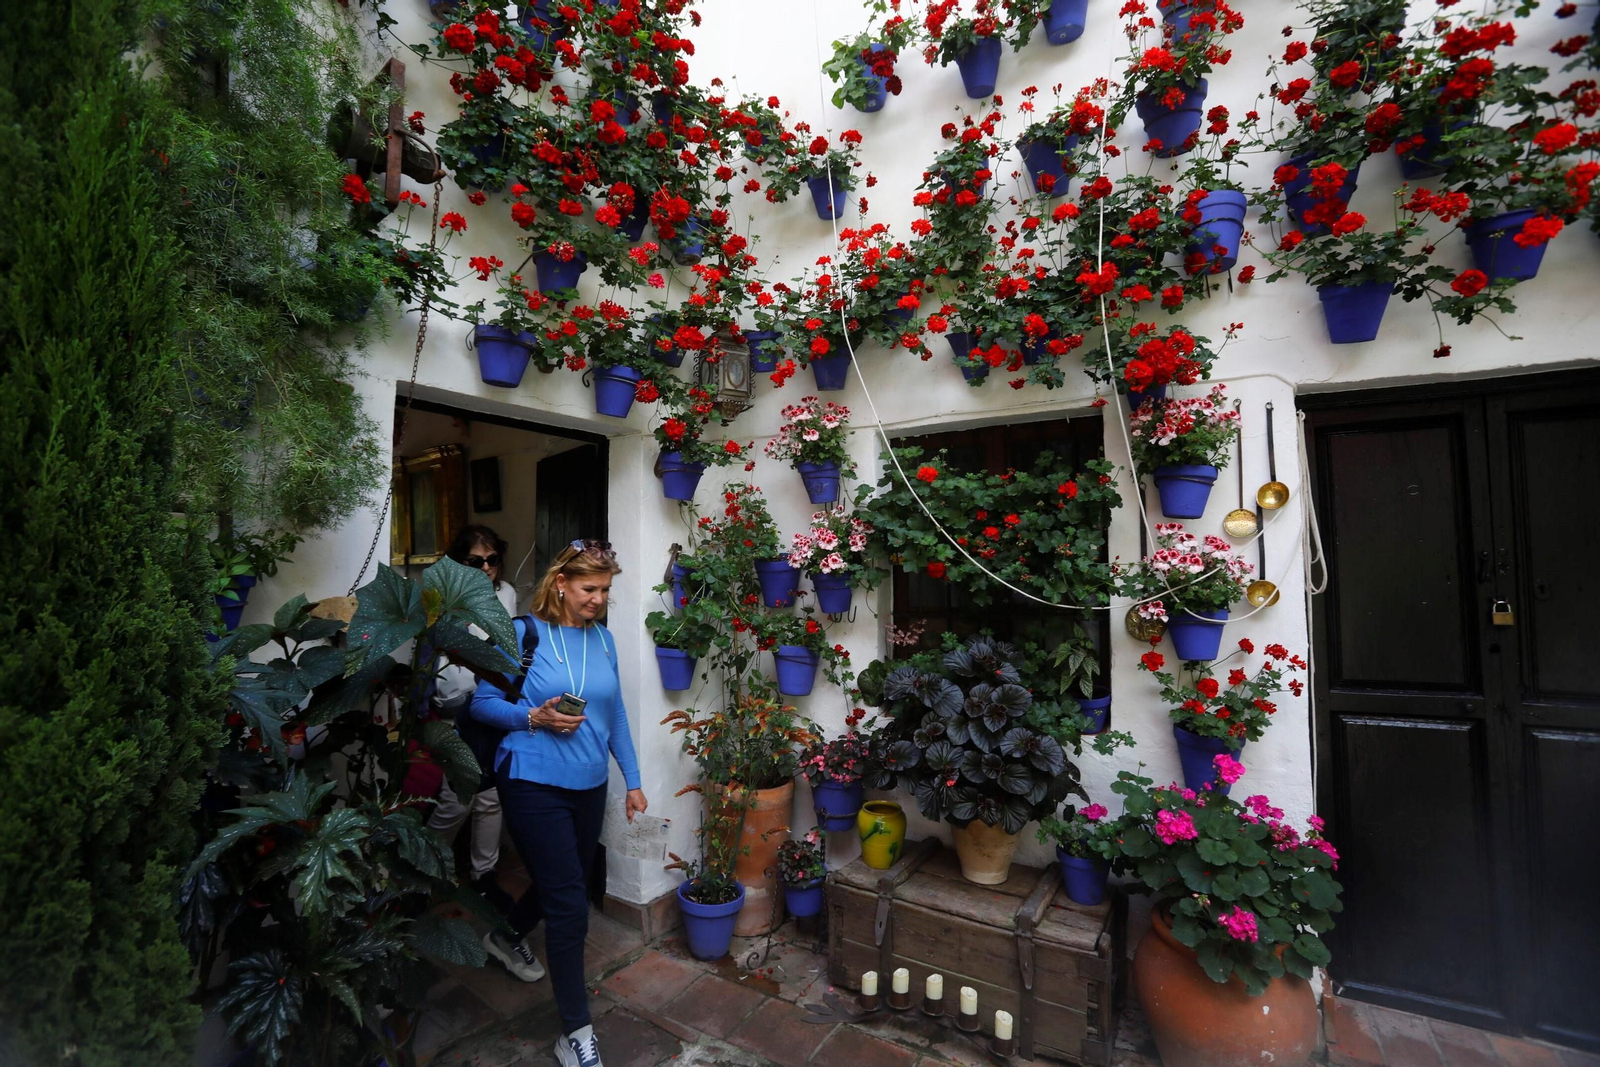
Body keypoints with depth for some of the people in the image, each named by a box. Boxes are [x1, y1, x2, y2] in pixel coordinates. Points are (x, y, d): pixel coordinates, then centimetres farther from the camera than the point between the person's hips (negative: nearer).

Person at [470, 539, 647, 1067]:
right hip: (534, 784, -6)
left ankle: (505, 938, 55)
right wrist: (533, 717, -22)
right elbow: (482, 704, -5)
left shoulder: (602, 639, 4)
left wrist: (633, 780, 10)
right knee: (570, 905, -4)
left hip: (589, 785, 6)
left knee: (562, 885, 23)